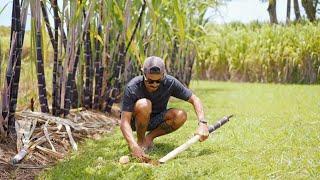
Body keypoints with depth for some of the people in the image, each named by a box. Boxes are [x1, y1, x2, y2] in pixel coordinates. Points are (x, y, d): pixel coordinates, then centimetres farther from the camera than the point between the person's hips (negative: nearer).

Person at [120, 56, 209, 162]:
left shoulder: (170, 83, -21)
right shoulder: (132, 87, -30)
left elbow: (195, 100, -13)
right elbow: (124, 122, -35)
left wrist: (202, 123, -30)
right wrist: (134, 147, -50)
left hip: (155, 121, 4)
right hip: (136, 121, -3)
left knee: (181, 115, -25)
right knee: (144, 104, -36)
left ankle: (149, 137, -5)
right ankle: (140, 141, -13)